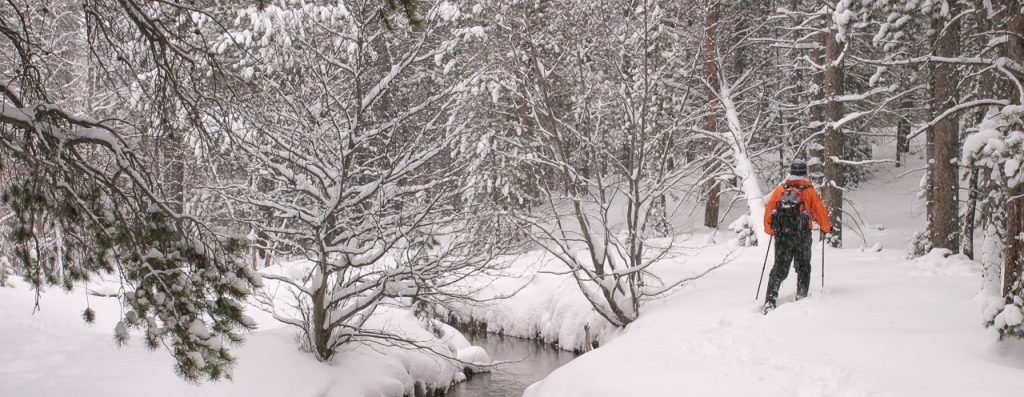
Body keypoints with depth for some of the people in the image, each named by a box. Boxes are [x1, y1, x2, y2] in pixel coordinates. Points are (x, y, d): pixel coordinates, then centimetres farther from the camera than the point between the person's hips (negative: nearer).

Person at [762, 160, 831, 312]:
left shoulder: (779, 189, 6)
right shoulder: (809, 191, 1)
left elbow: (769, 210, 9)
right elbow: (820, 211, 5)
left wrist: (770, 229, 23)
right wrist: (826, 228, 22)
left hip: (781, 235, 2)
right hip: (802, 235, -2)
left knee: (779, 268, 6)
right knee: (803, 267, 17)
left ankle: (770, 299, -7)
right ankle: (801, 296, 15)